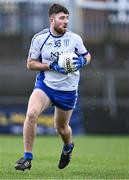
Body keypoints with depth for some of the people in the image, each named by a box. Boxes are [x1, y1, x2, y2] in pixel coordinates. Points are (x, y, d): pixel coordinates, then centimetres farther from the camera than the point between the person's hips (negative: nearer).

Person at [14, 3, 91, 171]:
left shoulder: (74, 38, -5)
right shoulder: (39, 38, -7)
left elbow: (87, 55, 11)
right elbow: (30, 64, -2)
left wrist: (82, 61, -13)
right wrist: (51, 65, -17)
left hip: (68, 89, 1)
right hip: (45, 84, -1)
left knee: (61, 128, 12)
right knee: (31, 113, -26)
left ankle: (68, 146, 50)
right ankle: (27, 158, -17)